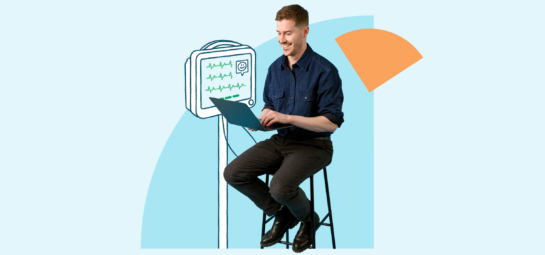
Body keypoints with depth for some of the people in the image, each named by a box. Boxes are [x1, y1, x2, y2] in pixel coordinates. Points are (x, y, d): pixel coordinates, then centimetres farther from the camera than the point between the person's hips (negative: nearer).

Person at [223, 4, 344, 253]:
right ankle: (281, 214, 11)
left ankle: (307, 218, 5)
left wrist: (287, 118, -27)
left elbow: (332, 122, -19)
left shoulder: (325, 71, -16)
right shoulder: (275, 68, 5)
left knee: (280, 187, -32)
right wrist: (260, 119, -5)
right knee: (233, 173, -11)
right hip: (280, 140, 7)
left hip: (313, 145, -6)